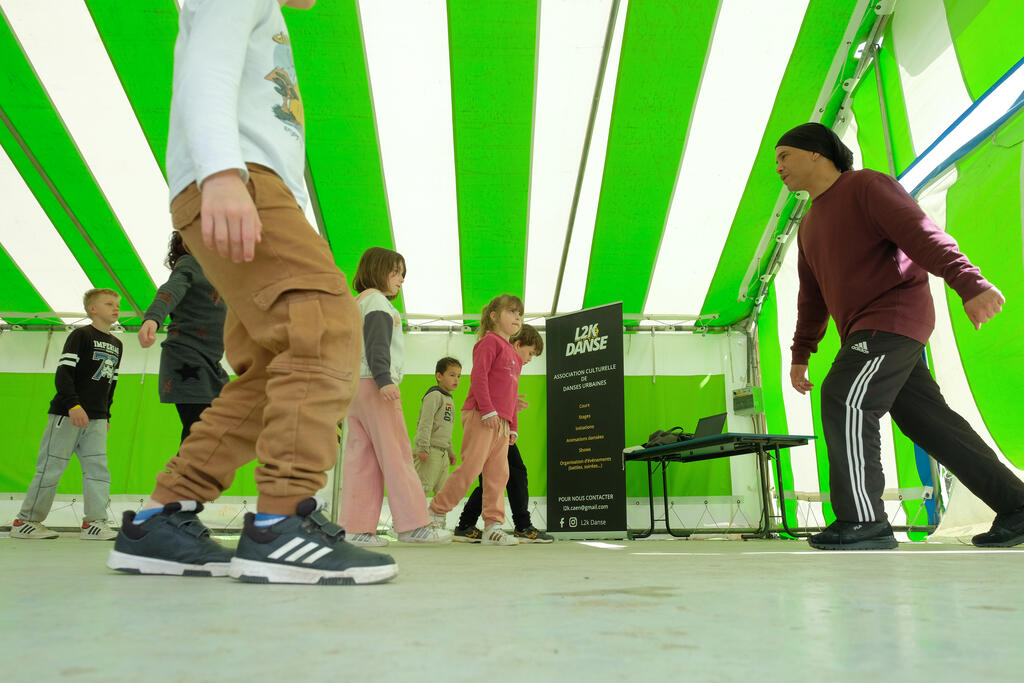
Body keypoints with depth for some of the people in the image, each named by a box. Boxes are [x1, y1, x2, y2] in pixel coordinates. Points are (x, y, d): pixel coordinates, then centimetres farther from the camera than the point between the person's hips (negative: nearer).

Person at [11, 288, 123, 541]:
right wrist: (73, 405, -24)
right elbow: (63, 373, -14)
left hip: (96, 419, 7)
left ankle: (94, 523, 0)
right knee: (51, 468, -1)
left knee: (98, 469, -1)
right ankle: (25, 522, 12)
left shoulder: (116, 344, 16)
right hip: (67, 414, -6)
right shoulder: (81, 335, -5)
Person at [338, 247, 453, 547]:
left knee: (361, 457, 3)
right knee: (397, 454, -11)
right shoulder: (376, 300, -2)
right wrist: (384, 379, -24)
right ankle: (413, 524, -11)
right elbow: (377, 343, -15)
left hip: (355, 386, 10)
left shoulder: (356, 303, 28)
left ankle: (358, 526, 0)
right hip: (373, 384, -10)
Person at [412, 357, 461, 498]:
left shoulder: (449, 400, 19)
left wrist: (450, 451, 27)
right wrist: (423, 447, -24)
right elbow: (425, 423, -18)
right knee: (424, 487, -11)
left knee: (443, 490, 13)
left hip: (442, 453, 9)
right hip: (430, 450, -9)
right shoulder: (434, 395, -11)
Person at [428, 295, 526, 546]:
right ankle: (436, 511, 4)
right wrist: (488, 410, -20)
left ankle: (493, 527, 3)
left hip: (501, 422, 9)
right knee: (471, 466, -10)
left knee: (499, 473, 2)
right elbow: (478, 375, -13)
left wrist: (512, 426, 21)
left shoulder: (513, 354, 25)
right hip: (480, 416, -8)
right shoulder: (490, 341, -1)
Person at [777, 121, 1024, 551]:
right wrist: (800, 354, 20)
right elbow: (812, 295, 24)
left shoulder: (866, 186, -4)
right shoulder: (810, 223, 22)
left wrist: (969, 283, -31)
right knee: (927, 419, 8)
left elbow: (922, 234, -18)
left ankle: (863, 522, -14)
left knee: (844, 402, -19)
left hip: (894, 316, -9)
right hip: (866, 332, 9)